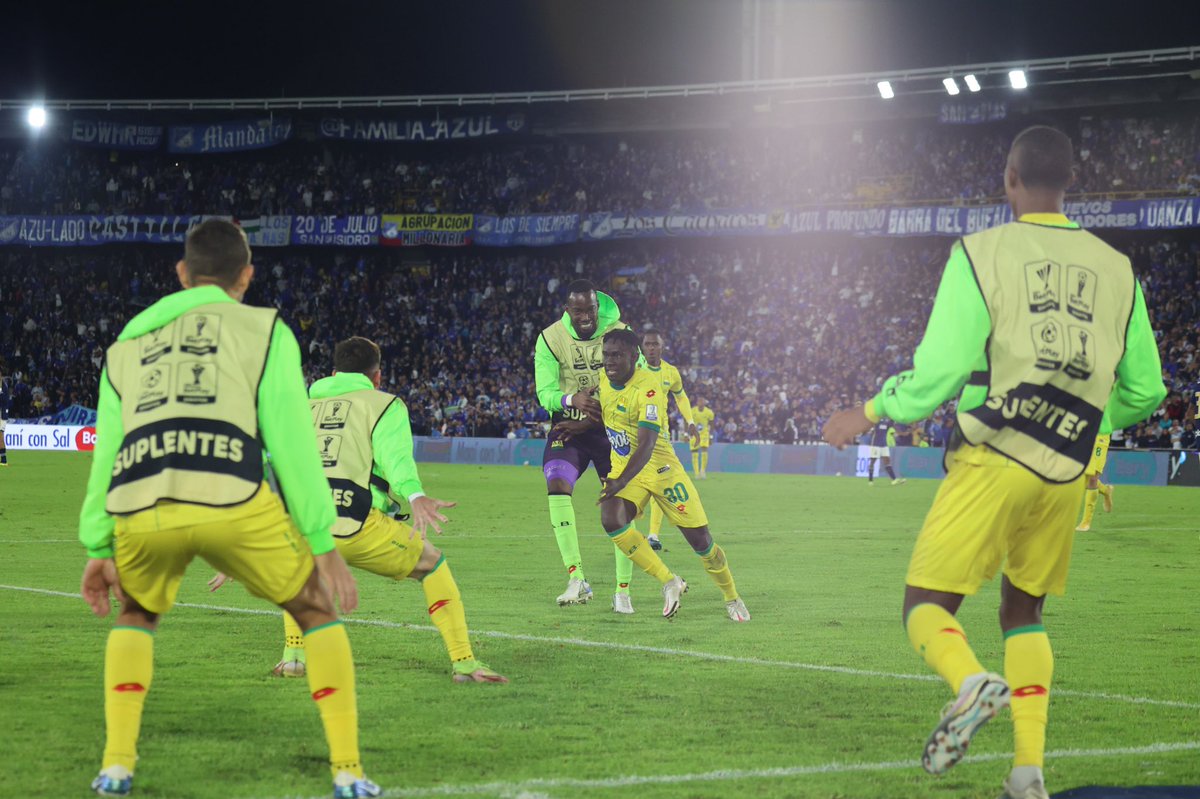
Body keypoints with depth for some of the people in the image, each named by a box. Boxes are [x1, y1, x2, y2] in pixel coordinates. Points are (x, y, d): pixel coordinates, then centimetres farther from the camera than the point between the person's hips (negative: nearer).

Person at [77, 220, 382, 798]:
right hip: (232, 502, -3)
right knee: (317, 612, 19)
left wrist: (98, 548, 36)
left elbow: (106, 454, 31)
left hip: (140, 511, 3)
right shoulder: (263, 329, 20)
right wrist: (324, 544, 13)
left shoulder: (127, 344, 32)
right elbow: (291, 441, 12)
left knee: (135, 615, 33)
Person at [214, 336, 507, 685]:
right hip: (356, 524, -4)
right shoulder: (385, 404, 20)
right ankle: (464, 662, 12)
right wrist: (414, 496, -22)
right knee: (431, 564, 21)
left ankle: (294, 654, 24)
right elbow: (393, 454, -4)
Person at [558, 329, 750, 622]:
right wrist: (581, 425, 5)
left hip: (660, 468, -5)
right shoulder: (604, 379, -3)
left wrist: (620, 481, -45)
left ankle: (732, 599, 24)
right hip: (622, 468, 5)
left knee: (700, 540, -2)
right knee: (611, 519, -25)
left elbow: (646, 444, -34)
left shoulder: (648, 387, -25)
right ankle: (669, 583, -10)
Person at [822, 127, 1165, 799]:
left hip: (991, 462, -4)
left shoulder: (982, 253, -4)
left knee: (928, 605, 4)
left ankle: (973, 682, -29)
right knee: (1024, 610, 20)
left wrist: (872, 412, 7)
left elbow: (938, 372, -9)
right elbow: (1145, 392, 12)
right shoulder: (1117, 270, 8)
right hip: (1066, 475, 4)